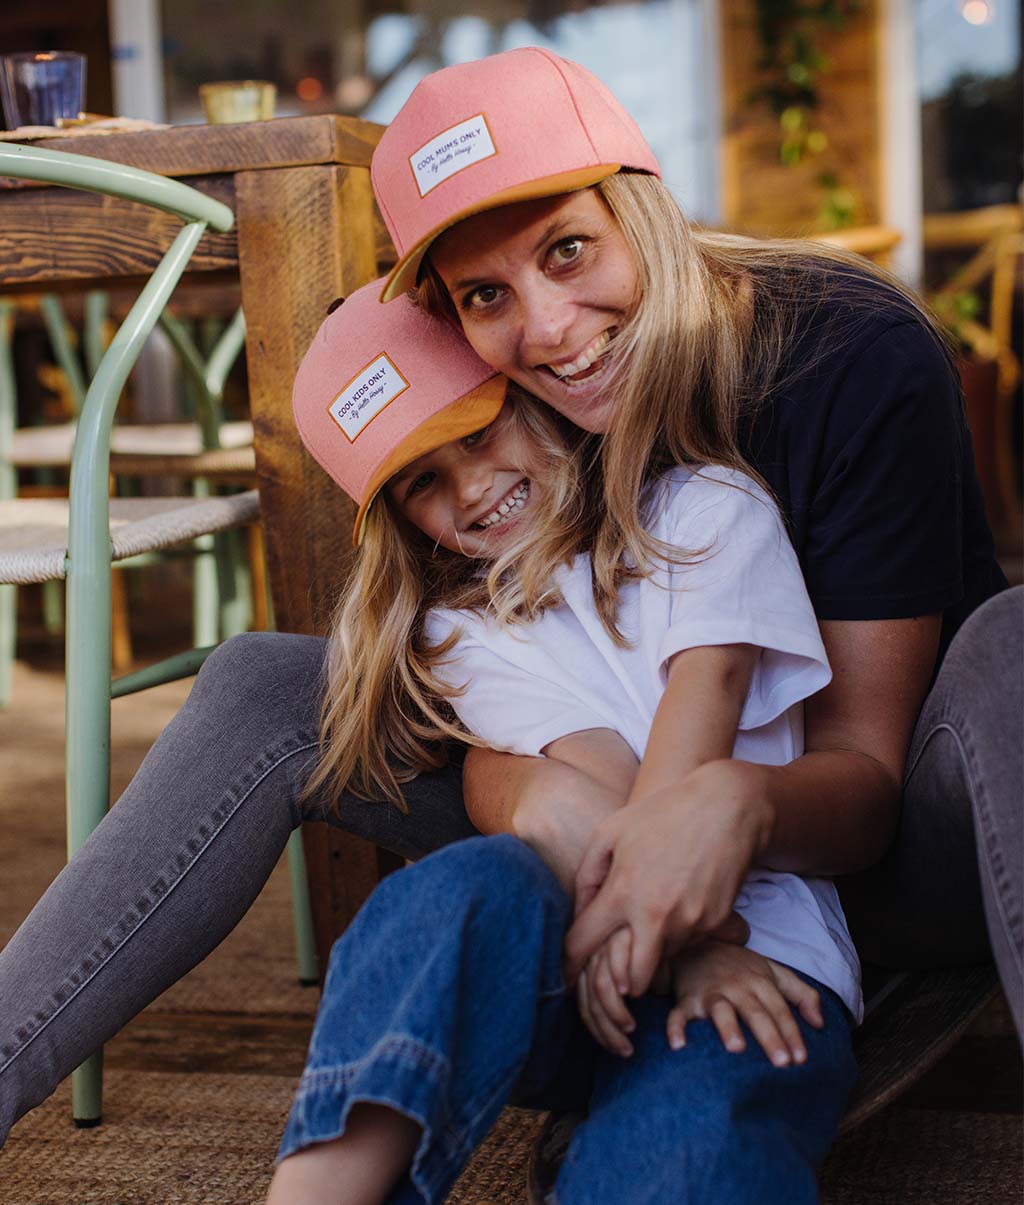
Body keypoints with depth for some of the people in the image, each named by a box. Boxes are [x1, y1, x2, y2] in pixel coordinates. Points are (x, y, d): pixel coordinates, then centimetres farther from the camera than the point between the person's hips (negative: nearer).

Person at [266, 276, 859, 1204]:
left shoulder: (706, 509, 12)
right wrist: (689, 939, -21)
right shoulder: (462, 631, 16)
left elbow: (706, 682, -8)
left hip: (764, 952, -1)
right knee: (473, 885, -33)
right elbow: (601, 793, -3)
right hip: (555, 955, 1)